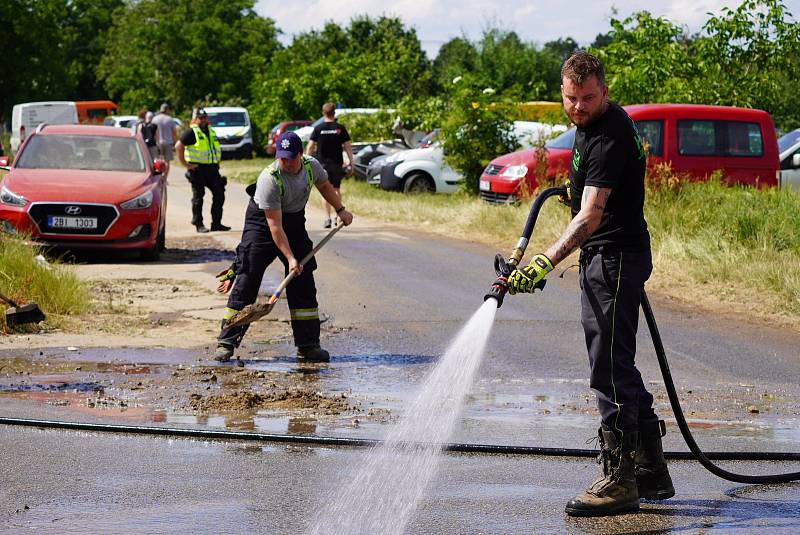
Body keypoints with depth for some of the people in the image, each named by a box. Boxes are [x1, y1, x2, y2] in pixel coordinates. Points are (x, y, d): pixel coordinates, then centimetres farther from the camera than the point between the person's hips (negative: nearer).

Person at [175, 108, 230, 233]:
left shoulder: (211, 131, 16)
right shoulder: (191, 132, -6)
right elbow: (178, 147, -13)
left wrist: (217, 162, 18)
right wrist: (185, 164, -14)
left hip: (212, 169, 7)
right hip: (197, 170, -7)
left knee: (219, 194, 3)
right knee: (198, 197, -1)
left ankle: (216, 223, 10)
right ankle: (198, 224, 6)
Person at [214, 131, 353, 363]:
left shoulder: (311, 166, -12)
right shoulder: (269, 179, -30)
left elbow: (324, 185, 15)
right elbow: (275, 226, -29)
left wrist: (341, 210, 17)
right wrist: (290, 258, -31)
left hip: (295, 225, 6)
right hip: (261, 224, -6)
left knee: (304, 284, 1)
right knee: (247, 281, -12)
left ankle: (308, 344, 9)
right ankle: (226, 342, -9)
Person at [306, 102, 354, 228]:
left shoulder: (318, 129, -2)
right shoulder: (340, 128, -1)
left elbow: (310, 147, -4)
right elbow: (348, 146, -2)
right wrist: (350, 161, 3)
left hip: (323, 163, -1)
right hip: (337, 163, 1)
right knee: (336, 190, 15)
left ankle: (327, 218, -4)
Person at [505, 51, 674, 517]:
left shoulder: (609, 137, -22)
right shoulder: (592, 122, 10)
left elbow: (591, 217, -32)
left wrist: (545, 263, -41)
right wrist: (581, 187, 18)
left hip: (614, 256, -11)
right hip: (606, 256, 11)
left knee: (610, 369, -10)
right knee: (618, 366, 15)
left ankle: (621, 481, -6)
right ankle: (651, 473, 22)